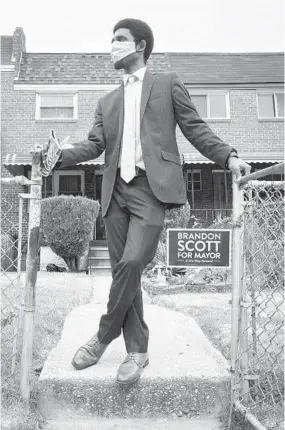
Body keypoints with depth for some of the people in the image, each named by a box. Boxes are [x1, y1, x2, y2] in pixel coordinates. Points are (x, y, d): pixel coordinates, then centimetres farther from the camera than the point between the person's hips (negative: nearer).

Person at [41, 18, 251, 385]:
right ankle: (137, 350, 14)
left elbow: (195, 128, 9)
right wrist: (59, 156, -4)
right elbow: (94, 144, 12)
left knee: (132, 262, -20)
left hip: (152, 188, -4)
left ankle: (103, 336, 2)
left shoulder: (168, 83, 14)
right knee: (123, 269, 2)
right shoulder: (107, 101, 23)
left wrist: (228, 156, -6)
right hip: (116, 190, 5)